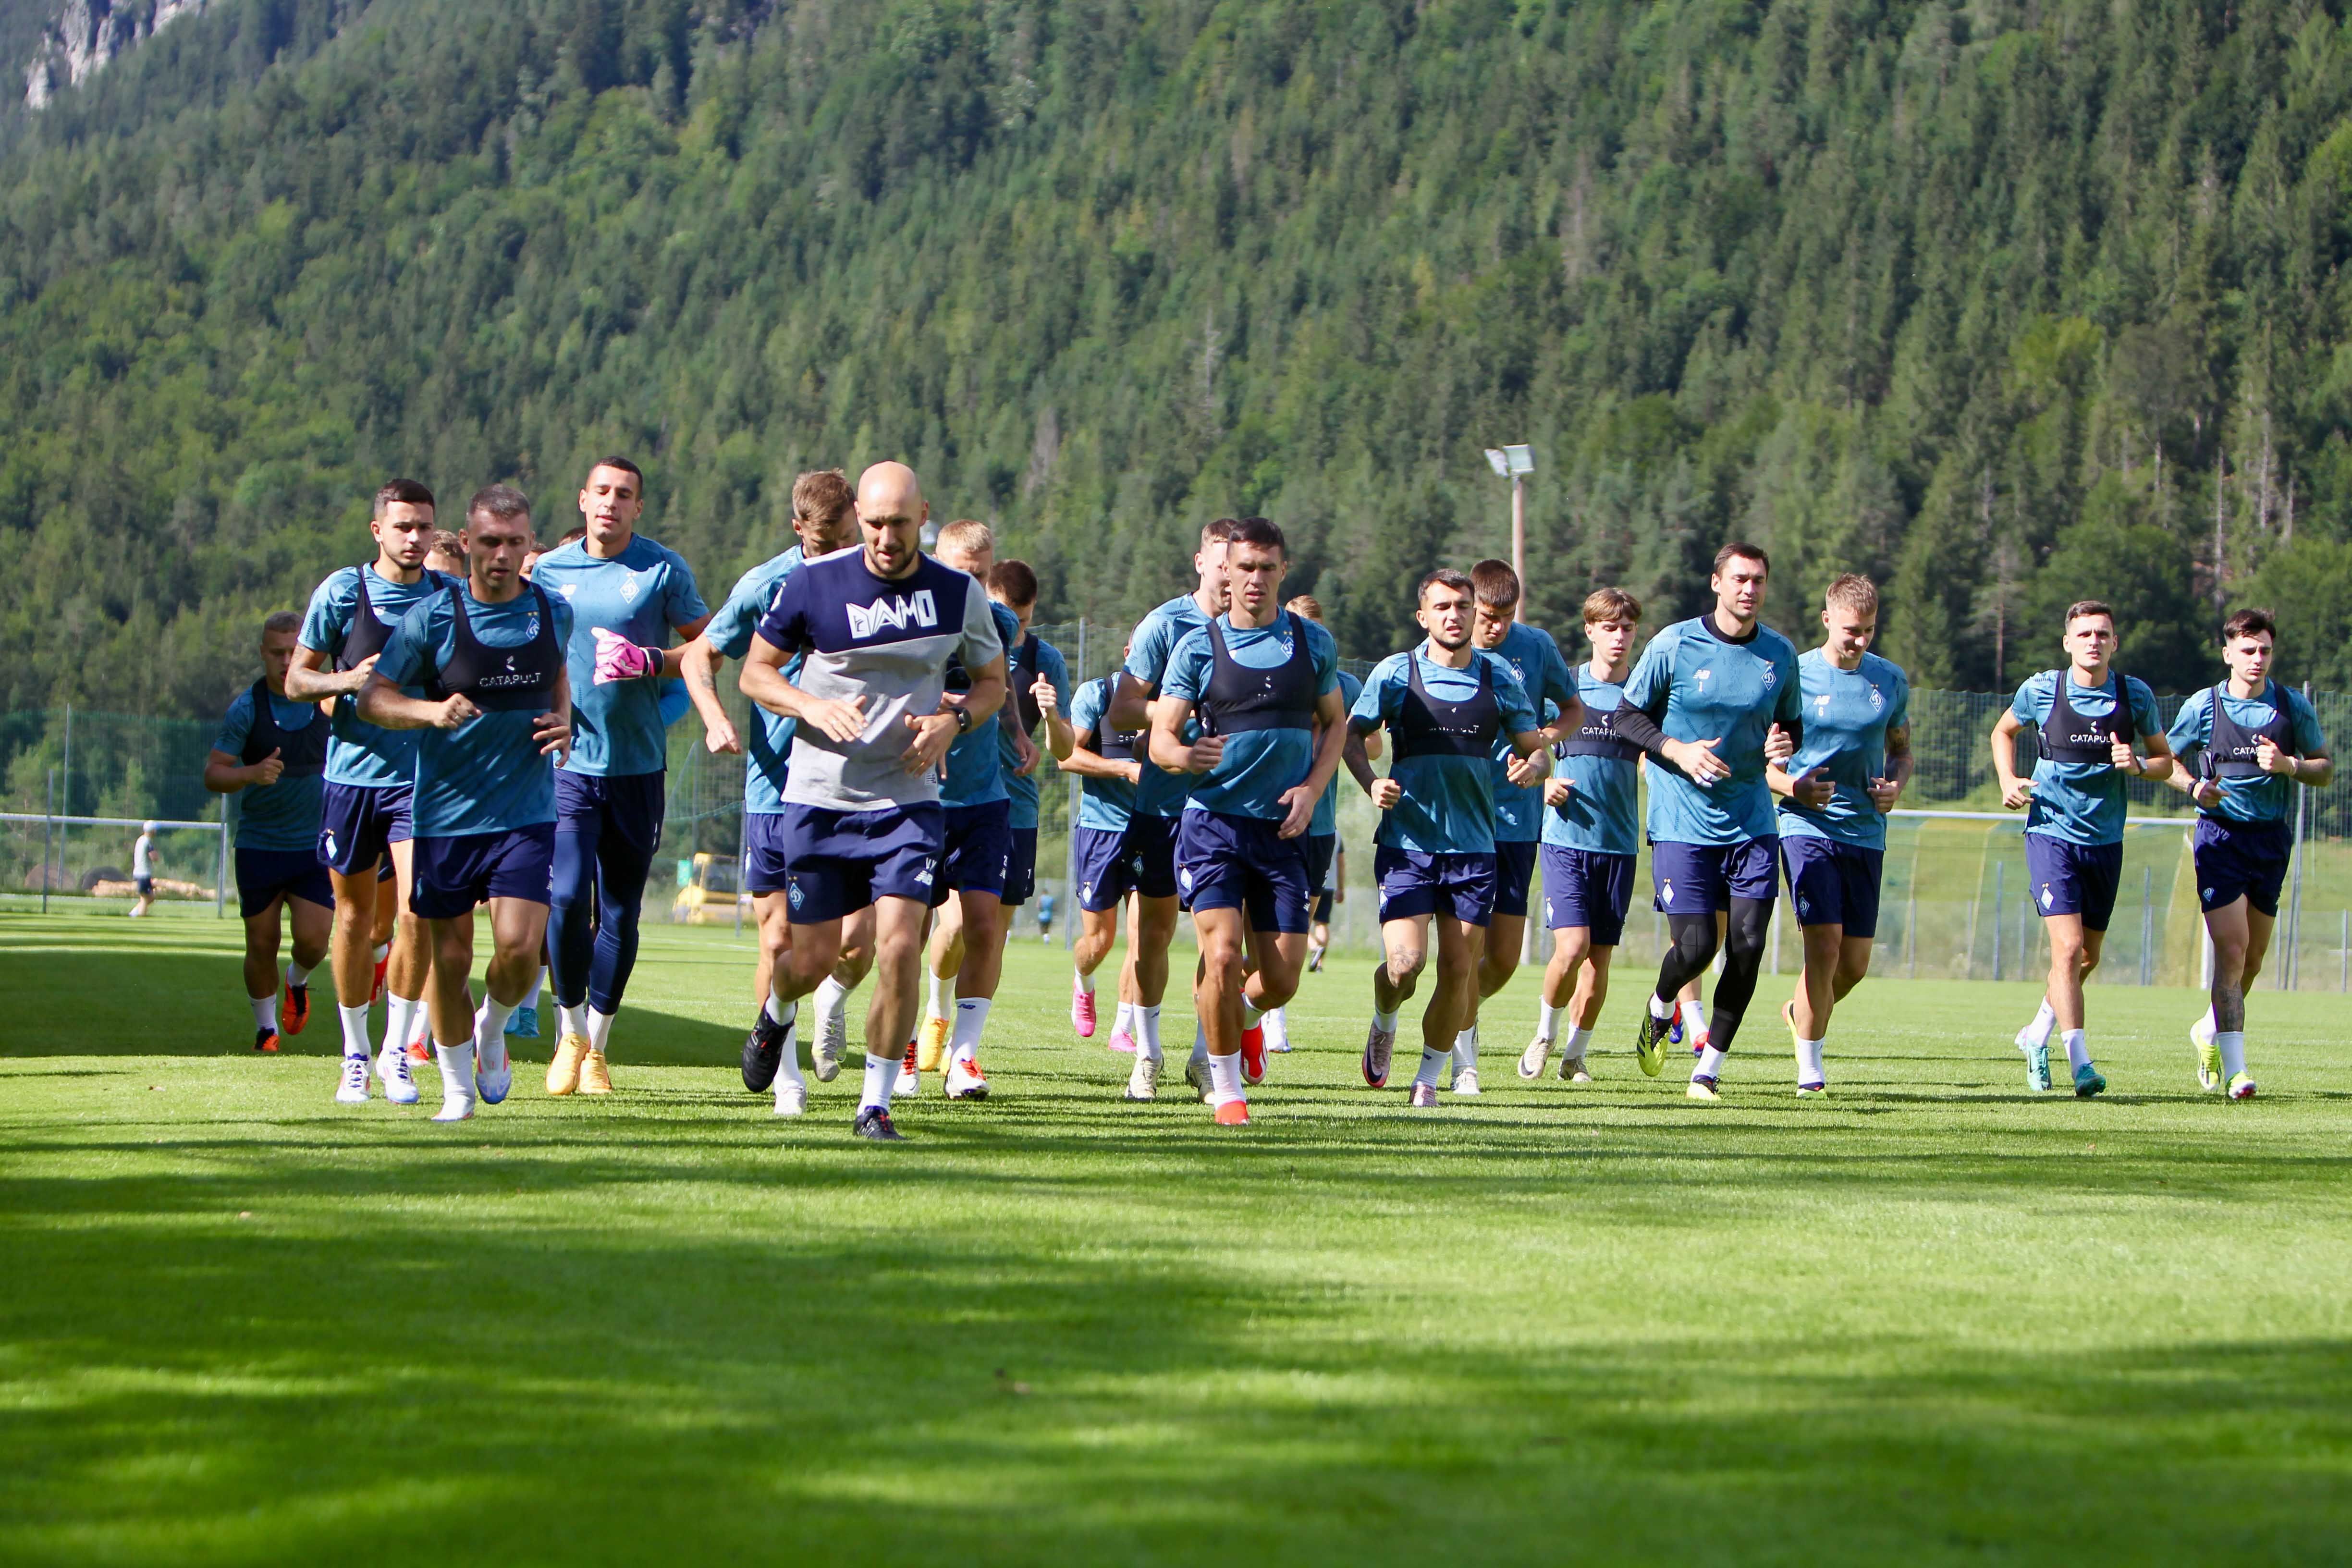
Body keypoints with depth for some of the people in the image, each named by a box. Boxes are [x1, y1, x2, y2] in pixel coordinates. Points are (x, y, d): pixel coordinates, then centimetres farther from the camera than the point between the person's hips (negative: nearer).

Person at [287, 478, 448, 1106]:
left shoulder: (453, 597, 3)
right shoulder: (342, 591, -1)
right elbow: (297, 680, 4)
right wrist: (347, 681, -15)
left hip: (423, 776, 0)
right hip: (353, 771, 0)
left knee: (416, 909, -15)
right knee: (356, 918, 7)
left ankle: (397, 1050, -2)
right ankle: (355, 1053, 23)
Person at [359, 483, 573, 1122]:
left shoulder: (554, 612, 4)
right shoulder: (431, 617, -6)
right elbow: (372, 698, -1)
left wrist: (563, 722, 4)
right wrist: (431, 711, -20)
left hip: (527, 812, 1)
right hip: (445, 813, -1)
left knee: (519, 949, -14)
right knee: (450, 957, 5)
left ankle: (493, 1029, 19)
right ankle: (458, 1088, 24)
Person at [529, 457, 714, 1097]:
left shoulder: (664, 569, 1)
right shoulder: (549, 570, 7)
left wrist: (650, 661, -13)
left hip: (638, 764, 0)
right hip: (567, 762, 0)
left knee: (620, 913, 5)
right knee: (567, 897, -14)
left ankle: (597, 1045, 19)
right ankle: (570, 1032, 5)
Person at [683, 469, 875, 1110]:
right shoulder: (765, 585, -4)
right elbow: (699, 656, 10)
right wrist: (716, 718, -7)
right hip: (776, 786, 0)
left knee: (855, 941, -12)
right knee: (779, 943, 0)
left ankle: (834, 998, 24)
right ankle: (786, 1073, 22)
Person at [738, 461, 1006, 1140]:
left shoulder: (959, 595, -2)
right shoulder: (813, 584, -6)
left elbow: (992, 680, 13)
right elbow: (755, 671, 3)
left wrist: (953, 720, -8)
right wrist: (812, 706, -16)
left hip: (909, 799, 0)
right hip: (819, 797, 0)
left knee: (900, 948, -15)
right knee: (813, 961, 6)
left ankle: (876, 1103, 0)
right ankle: (779, 1014, 44)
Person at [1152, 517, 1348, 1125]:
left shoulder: (1314, 642, 7)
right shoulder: (1198, 647, 0)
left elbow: (1335, 722, 17)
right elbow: (1160, 737, -2)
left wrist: (1311, 789, 0)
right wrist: (1184, 755, -27)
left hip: (1283, 828, 2)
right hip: (1213, 821, -2)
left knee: (1281, 978, 0)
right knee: (1223, 955, -15)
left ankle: (1243, 1014, 37)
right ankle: (1225, 1089, 4)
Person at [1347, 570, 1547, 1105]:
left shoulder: (1499, 677, 5)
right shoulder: (1396, 673, 0)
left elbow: (1537, 748, 12)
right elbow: (1352, 735, 8)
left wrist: (1533, 765, -12)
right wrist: (1370, 783, -10)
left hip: (1474, 846, 2)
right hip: (1406, 844, -2)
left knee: (1459, 969, 0)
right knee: (1405, 962, -14)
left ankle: (1429, 1078, 17)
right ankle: (1384, 1024, 20)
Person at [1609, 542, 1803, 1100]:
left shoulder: (1780, 654, 5)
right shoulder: (1674, 645, -6)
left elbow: (1791, 723, 18)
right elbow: (1624, 718, 0)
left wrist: (1783, 744, -6)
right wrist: (1678, 751, -15)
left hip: (1752, 823, 3)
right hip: (1682, 822, -3)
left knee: (1748, 945, -7)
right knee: (1695, 946, -8)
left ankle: (1708, 1070, 8)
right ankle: (1660, 1012, 28)